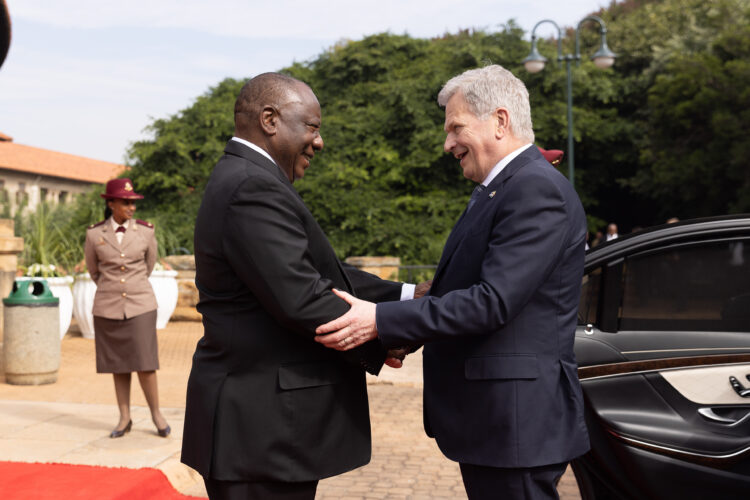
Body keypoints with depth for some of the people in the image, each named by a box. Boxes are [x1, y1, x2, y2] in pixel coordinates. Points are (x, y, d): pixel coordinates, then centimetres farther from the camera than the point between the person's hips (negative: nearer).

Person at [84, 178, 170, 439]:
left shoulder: (145, 231, -1)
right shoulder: (94, 234, -1)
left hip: (140, 306, -1)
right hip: (108, 307, 1)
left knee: (144, 363, -5)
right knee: (118, 366, 6)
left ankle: (156, 413, 12)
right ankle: (124, 418, 17)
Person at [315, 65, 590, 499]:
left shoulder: (538, 190, -16)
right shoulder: (493, 191, 16)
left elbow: (493, 300, -24)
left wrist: (382, 321, -23)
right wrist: (405, 335, 2)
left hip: (516, 420, -10)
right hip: (490, 416, 10)